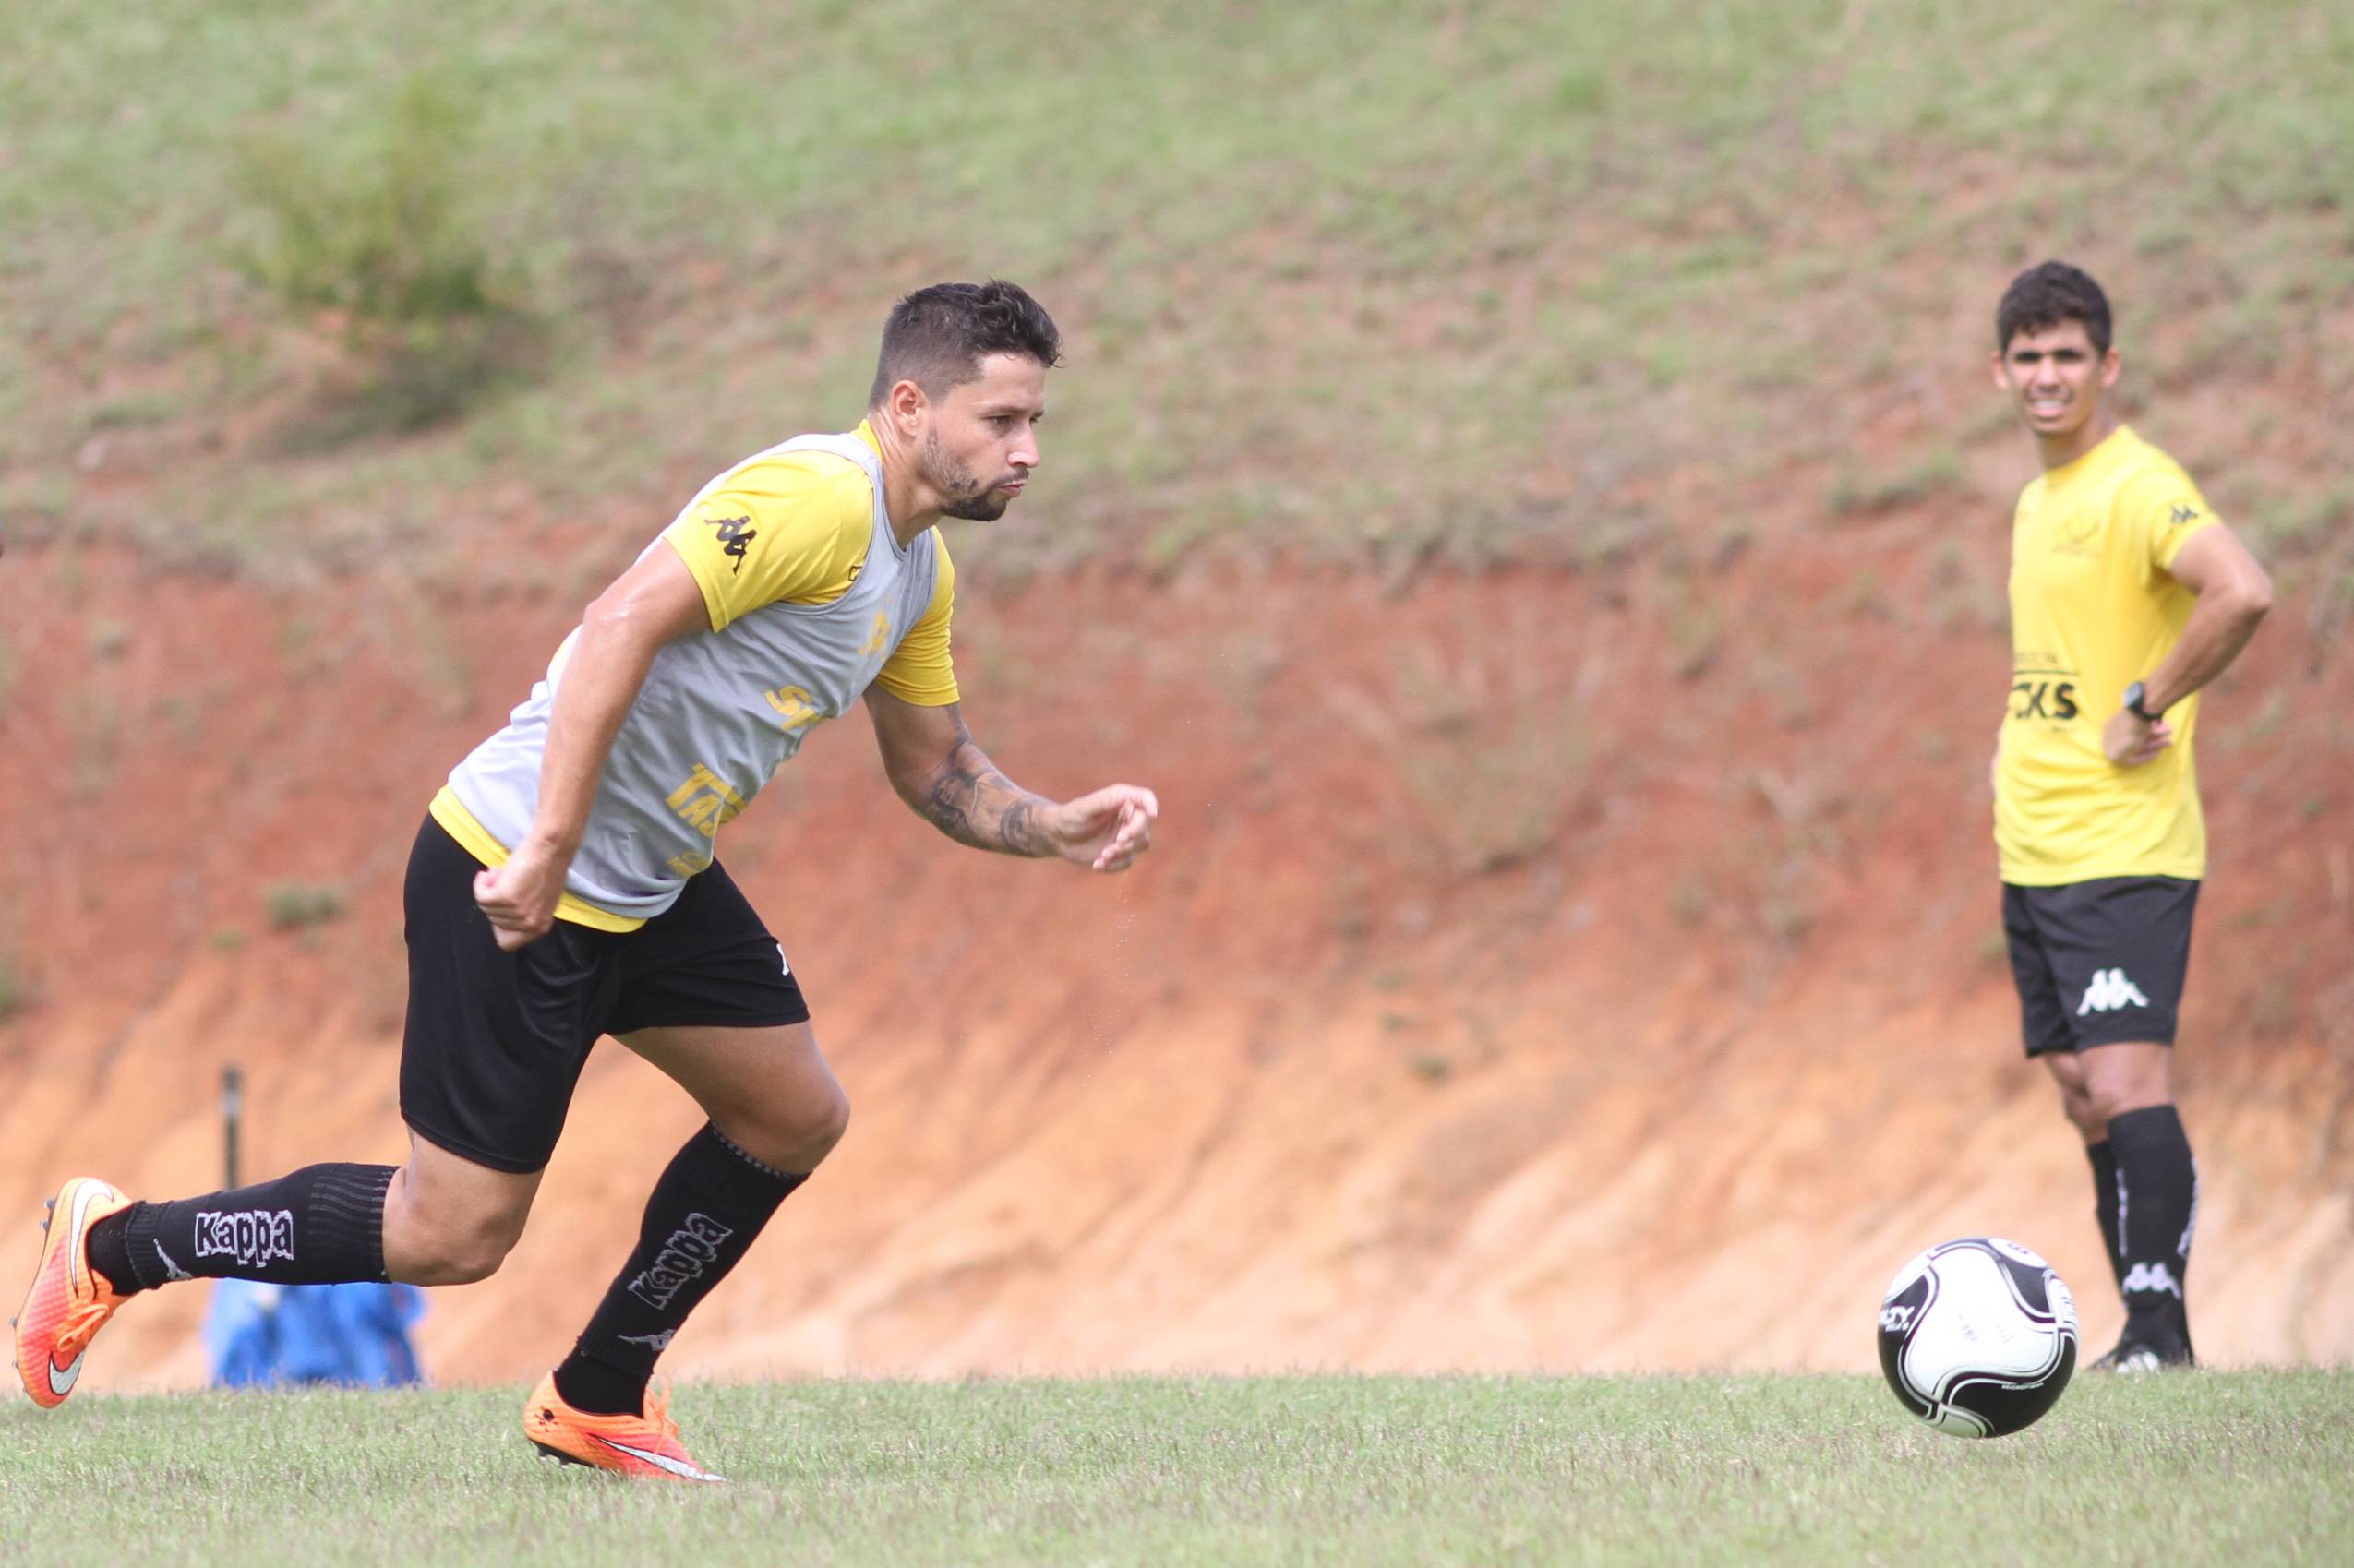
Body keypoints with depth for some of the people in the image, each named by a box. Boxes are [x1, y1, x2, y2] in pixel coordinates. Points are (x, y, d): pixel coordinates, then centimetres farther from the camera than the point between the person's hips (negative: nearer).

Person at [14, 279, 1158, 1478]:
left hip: (652, 886, 10)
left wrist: (1059, 830, 3)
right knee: (455, 1235, -6)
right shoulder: (818, 497, -21)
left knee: (795, 1117, 12)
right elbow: (622, 624, -29)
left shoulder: (919, 571, 12)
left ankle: (597, 1400, 25)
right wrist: (548, 853, -32)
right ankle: (115, 1245, 10)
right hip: (517, 880, -10)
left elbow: (935, 771, 22)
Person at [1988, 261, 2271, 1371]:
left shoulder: (2138, 487, -13)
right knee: (2085, 1101, 8)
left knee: (2125, 1086, -16)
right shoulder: (2037, 502, 16)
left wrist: (2148, 707, -21)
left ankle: (2158, 1331, -14)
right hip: (2034, 852, 9)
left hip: (2125, 851, -9)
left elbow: (2243, 592, -29)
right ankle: (2148, 1340, 12)